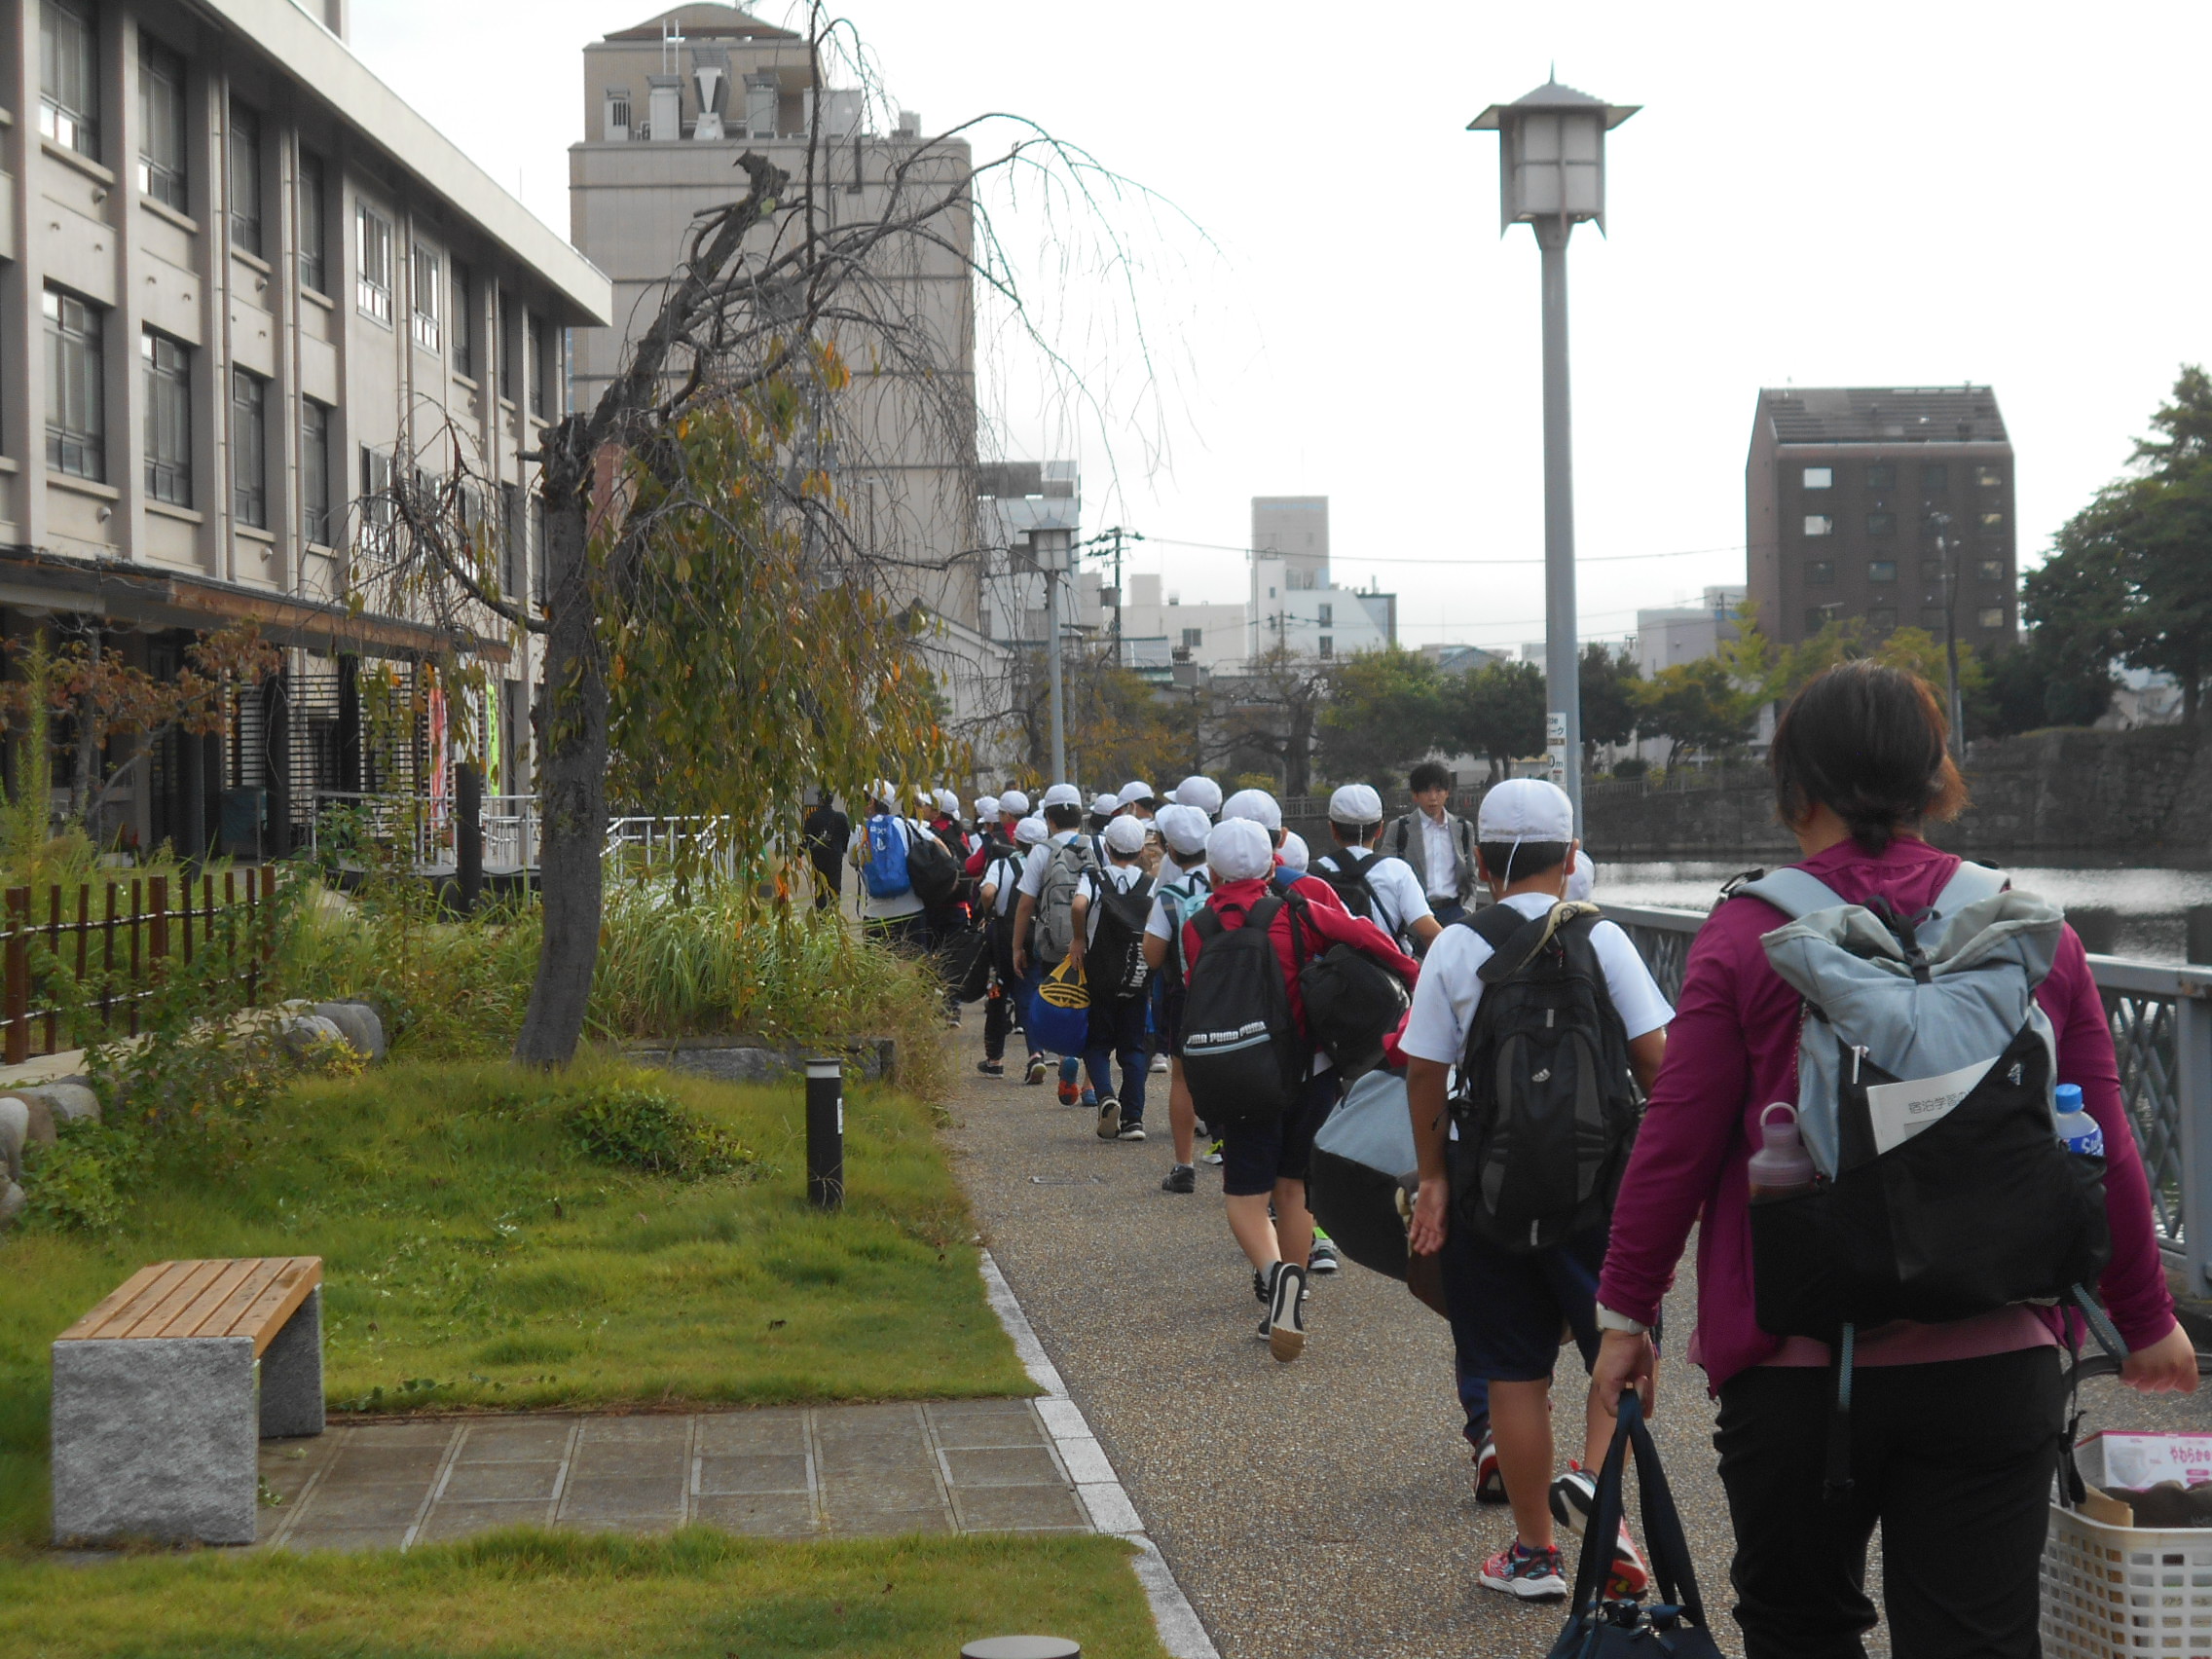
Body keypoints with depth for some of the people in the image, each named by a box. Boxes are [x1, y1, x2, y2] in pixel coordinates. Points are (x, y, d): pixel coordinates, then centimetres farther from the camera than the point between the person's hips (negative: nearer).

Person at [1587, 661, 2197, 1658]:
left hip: (1797, 1368, -2)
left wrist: (1625, 1312, 7)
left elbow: (1675, 1147, -6)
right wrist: (2146, 1321, 20)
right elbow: (2103, 1155, 6)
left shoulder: (1748, 933, -8)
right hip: (1994, 1365, 2)